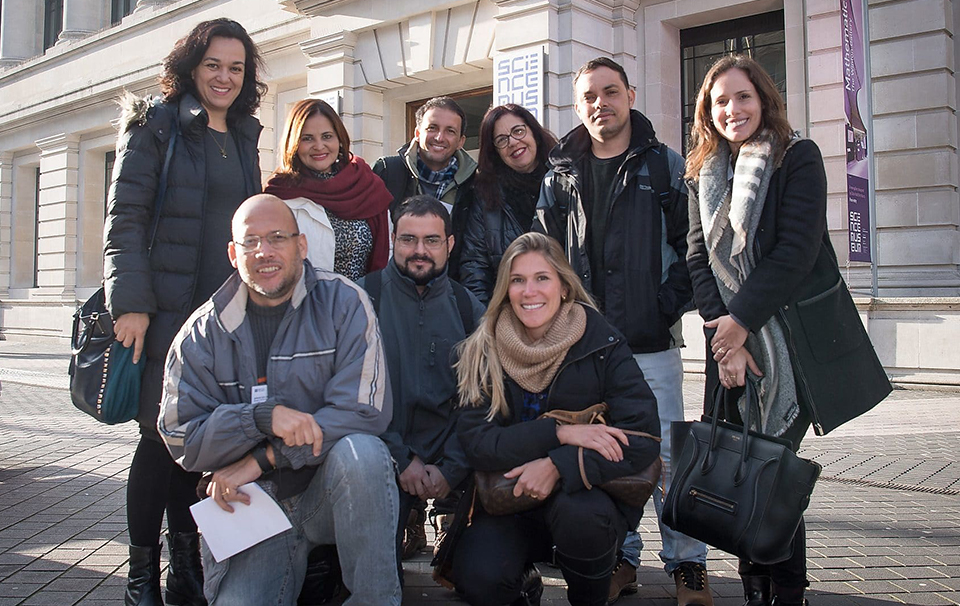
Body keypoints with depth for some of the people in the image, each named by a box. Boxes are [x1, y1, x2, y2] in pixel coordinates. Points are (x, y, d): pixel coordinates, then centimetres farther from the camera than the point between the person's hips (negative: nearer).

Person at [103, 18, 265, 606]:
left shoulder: (244, 138, 17)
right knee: (164, 434, -2)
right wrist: (131, 303, -16)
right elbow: (125, 218, -7)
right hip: (169, 309, -5)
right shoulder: (158, 125, -1)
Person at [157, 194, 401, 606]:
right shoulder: (203, 333, 2)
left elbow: (365, 411, -14)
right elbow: (182, 440, -4)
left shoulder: (342, 302, -5)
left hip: (335, 493, -1)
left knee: (359, 451, -33)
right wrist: (263, 417, -22)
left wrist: (261, 458, -16)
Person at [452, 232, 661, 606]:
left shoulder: (602, 345, -8)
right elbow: (475, 442, -13)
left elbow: (643, 439, -16)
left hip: (590, 496, 0)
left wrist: (558, 466, -26)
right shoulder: (484, 353, -3)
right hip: (506, 502, 1)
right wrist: (559, 433, -23)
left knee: (577, 511, -34)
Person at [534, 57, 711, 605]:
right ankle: (620, 560, 22)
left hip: (653, 341, -2)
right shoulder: (561, 176, 11)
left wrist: (670, 303, -7)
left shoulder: (666, 165, 5)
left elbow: (693, 244, 3)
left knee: (667, 453, 1)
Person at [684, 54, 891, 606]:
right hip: (735, 339, 4)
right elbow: (699, 257, 4)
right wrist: (723, 334, -8)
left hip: (799, 340, -4)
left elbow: (796, 250, -12)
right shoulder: (704, 176, 13)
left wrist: (739, 321, -13)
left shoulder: (799, 157, -2)